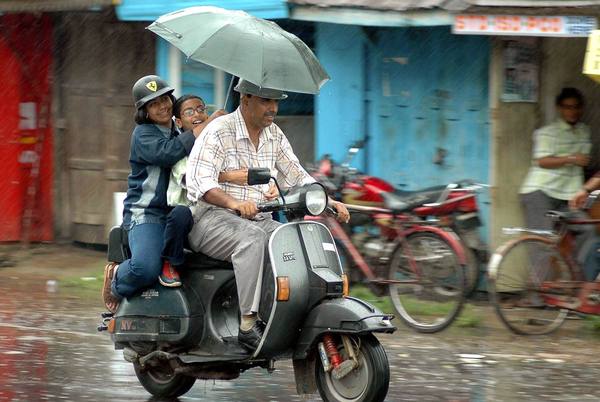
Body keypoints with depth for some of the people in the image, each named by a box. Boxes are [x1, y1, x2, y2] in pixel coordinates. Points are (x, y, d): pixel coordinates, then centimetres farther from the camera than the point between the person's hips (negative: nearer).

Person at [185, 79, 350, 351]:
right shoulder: (218, 132, -10)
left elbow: (295, 176, 18)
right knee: (252, 238, -37)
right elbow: (198, 181, -22)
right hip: (213, 217, -7)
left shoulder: (274, 135, 14)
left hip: (258, 220, 7)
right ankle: (248, 324, -42)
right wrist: (234, 203, -39)